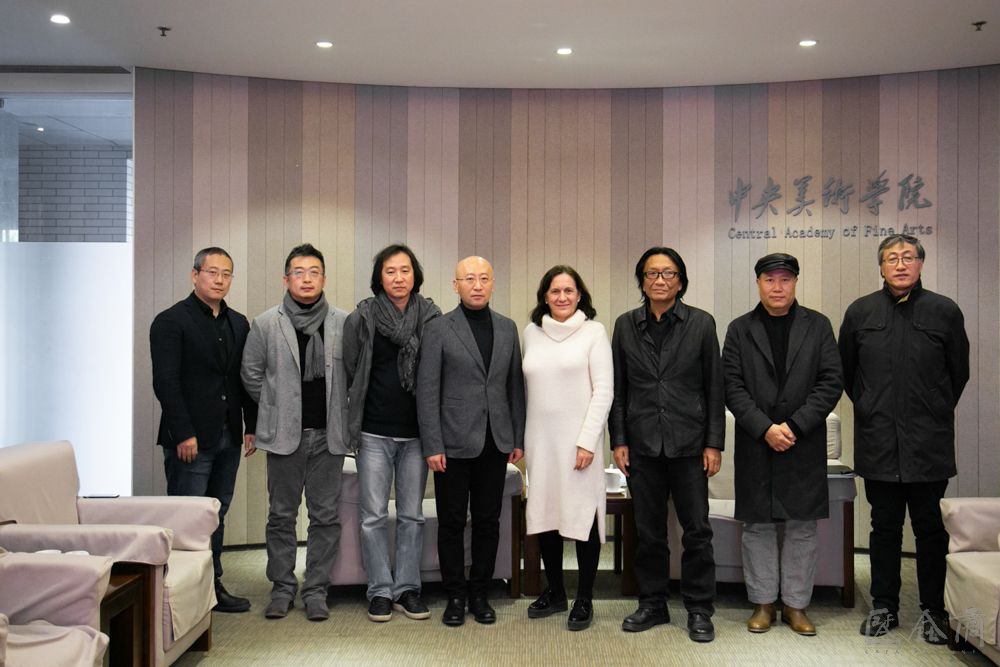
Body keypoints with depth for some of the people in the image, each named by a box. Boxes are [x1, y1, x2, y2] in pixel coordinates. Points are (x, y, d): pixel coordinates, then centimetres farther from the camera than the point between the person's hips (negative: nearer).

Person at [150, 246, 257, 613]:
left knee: (216, 516, 12)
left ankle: (213, 586, 21)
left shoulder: (238, 324, 14)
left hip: (228, 437, 6)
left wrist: (251, 426, 8)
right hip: (190, 439, -6)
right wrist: (183, 434, -16)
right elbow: (165, 382, -12)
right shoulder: (171, 321, -5)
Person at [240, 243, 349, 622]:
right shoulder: (266, 324, 0)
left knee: (326, 516, 5)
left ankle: (316, 590, 17)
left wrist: (337, 412, 5)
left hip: (328, 434, 0)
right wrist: (278, 409, 9)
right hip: (284, 434, 0)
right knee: (281, 515, 9)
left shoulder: (344, 323, 1)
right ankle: (282, 587, 22)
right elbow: (252, 375, 8)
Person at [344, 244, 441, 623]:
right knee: (374, 517, 4)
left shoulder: (431, 318, 1)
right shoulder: (362, 318, -2)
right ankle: (380, 591, 16)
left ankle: (407, 589, 20)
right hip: (374, 433, -1)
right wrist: (352, 422, 4)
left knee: (412, 516, 9)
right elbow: (350, 372, 4)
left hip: (415, 434, 1)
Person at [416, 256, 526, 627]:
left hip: (495, 443, 3)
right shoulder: (438, 329, -3)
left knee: (488, 522, 10)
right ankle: (455, 596, 19)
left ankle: (480, 594, 23)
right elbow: (427, 391, -6)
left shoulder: (507, 328, 9)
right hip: (455, 443, -3)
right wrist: (432, 446, -10)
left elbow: (515, 385, 11)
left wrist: (518, 439, 8)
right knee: (452, 523, 6)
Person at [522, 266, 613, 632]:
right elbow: (527, 387, 12)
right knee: (545, 515, 9)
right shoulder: (532, 332, 8)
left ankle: (584, 599, 14)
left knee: (583, 516, 1)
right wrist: (520, 437, 7)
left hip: (578, 438, -4)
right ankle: (554, 592, 25)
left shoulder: (594, 331, -2)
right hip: (540, 438, 4)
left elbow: (604, 390, -6)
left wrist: (587, 441, -12)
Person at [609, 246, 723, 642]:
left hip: (689, 444, -1)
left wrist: (714, 443, -3)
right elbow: (618, 388, 7)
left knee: (697, 530, 4)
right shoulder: (626, 325, 5)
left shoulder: (701, 324, 1)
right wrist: (618, 440, 2)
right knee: (648, 531, 10)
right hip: (642, 445, 2)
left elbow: (714, 387, 1)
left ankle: (699, 610, 18)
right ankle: (652, 604, 24)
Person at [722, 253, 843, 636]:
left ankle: (796, 604, 18)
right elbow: (733, 388, -1)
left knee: (802, 526, 6)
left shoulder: (817, 326, 5)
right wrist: (765, 428, -13)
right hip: (755, 445, 0)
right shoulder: (740, 330, 5)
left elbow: (831, 382, -2)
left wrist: (794, 425, -11)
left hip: (805, 445, 0)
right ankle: (763, 603, 17)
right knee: (758, 526, 6)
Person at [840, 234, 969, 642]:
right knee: (884, 528, 10)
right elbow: (846, 371, 14)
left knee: (931, 529, 7)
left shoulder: (945, 311, 0)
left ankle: (934, 610, 20)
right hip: (878, 443, 1)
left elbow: (959, 372, 10)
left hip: (930, 444, -1)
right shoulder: (860, 312, 3)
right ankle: (884, 607, 22)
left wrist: (936, 413, 11)